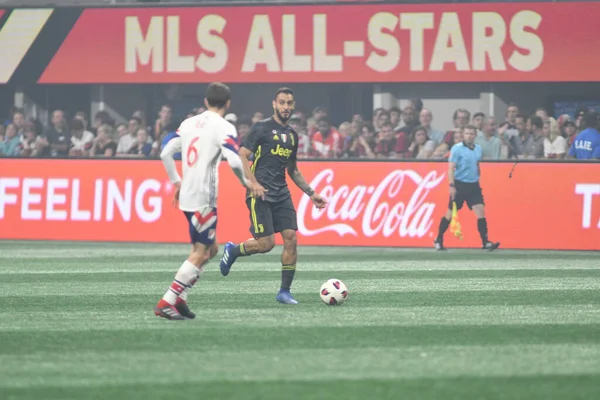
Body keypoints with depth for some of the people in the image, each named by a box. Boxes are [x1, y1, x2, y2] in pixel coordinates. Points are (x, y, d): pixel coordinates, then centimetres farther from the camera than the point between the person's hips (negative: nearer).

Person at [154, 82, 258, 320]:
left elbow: (165, 153, 11)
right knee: (200, 254, -2)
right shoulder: (224, 128, -10)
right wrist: (245, 182, -3)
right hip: (204, 198, -8)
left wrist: (176, 182, 20)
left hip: (187, 196, 8)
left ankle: (179, 299, 10)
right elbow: (234, 161, -21)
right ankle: (167, 303, -8)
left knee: (210, 249, 17)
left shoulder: (189, 123, 12)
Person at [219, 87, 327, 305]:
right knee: (266, 243, -11)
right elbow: (242, 156, -9)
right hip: (260, 194, -6)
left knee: (291, 238, -6)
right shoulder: (261, 128, -5)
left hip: (281, 194, 6)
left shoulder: (292, 135, 16)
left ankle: (284, 291, 2)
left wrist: (311, 193, 20)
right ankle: (232, 250, 19)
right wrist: (254, 184, -21)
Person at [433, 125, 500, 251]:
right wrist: (452, 185, -19)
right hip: (459, 185, -5)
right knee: (451, 213, 3)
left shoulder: (478, 149, 9)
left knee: (481, 211, -8)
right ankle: (438, 240, 18)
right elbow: (451, 168, -12)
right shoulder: (457, 148, -8)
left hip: (474, 186, 5)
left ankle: (485, 242, -9)